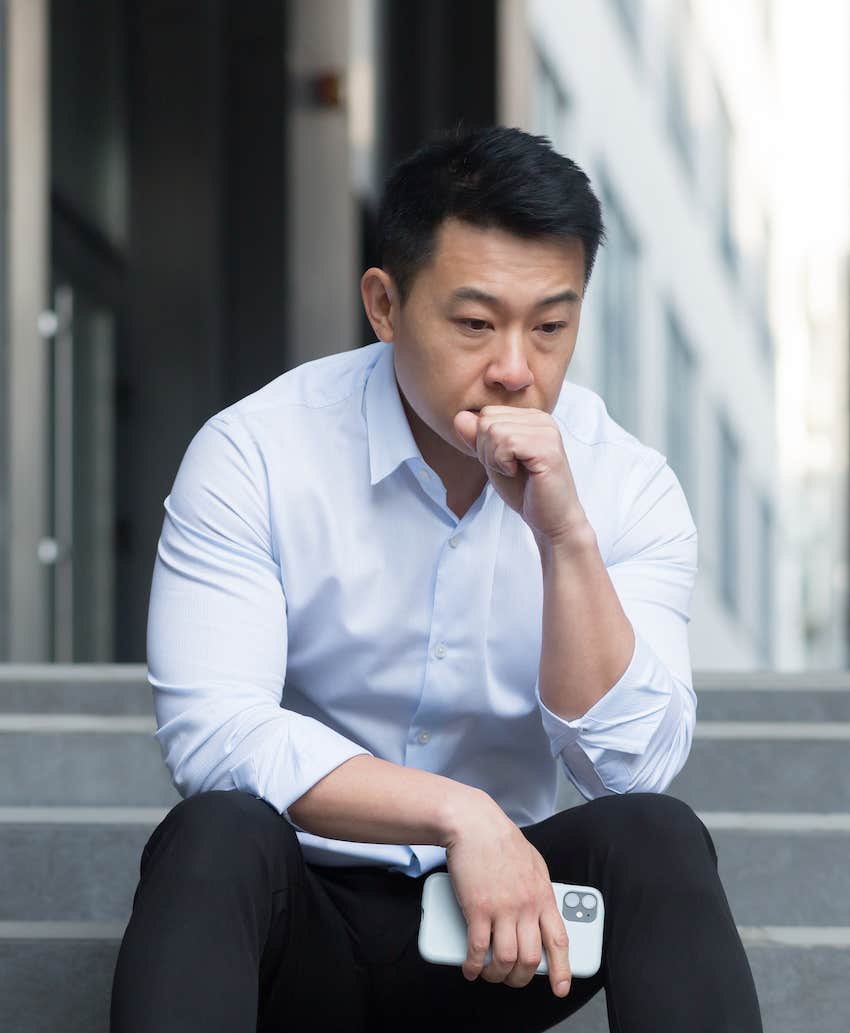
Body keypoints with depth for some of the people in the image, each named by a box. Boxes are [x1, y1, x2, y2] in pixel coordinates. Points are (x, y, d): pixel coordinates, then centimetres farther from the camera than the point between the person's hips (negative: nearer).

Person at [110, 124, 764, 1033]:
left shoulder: (629, 489, -5)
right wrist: (459, 813, -31)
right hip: (295, 916, -2)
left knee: (658, 837, -26)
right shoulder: (252, 456, -12)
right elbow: (208, 733, -21)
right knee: (216, 835, -34)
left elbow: (634, 768, -14)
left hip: (496, 916, 2)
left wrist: (565, 536, -26)